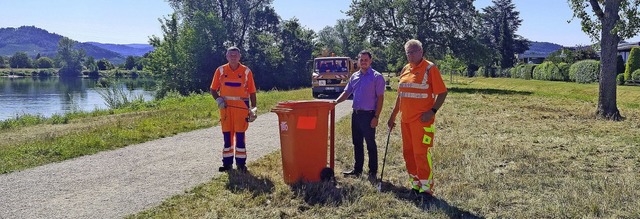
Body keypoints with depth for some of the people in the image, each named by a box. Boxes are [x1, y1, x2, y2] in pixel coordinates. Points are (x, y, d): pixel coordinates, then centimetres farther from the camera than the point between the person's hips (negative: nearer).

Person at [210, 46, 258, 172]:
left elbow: (252, 91, 4)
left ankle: (241, 163, 9)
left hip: (241, 106, -1)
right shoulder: (220, 71, 5)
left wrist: (253, 109, -1)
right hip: (226, 106, 2)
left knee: (240, 135, 1)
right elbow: (213, 89, 9)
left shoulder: (246, 71, 2)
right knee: (227, 135, 6)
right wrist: (218, 99, -10)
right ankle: (227, 162, 14)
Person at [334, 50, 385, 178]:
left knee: (370, 144, 1)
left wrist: (376, 117, -15)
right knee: (357, 143, 13)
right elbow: (346, 92, 15)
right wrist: (336, 102, -4)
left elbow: (380, 98, -9)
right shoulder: (354, 76, 12)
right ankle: (357, 169, 24)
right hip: (356, 114, 6)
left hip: (369, 115, -6)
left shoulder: (377, 77, -6)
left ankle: (373, 171, 10)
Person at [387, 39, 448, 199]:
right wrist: (393, 116, 18)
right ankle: (416, 184, 23)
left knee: (421, 153, -6)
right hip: (405, 120, 7)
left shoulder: (429, 68, -6)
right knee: (408, 153, 10)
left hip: (421, 120, -7)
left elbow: (442, 92, -9)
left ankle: (426, 188, 3)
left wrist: (433, 111, -20)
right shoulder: (405, 69, 13)